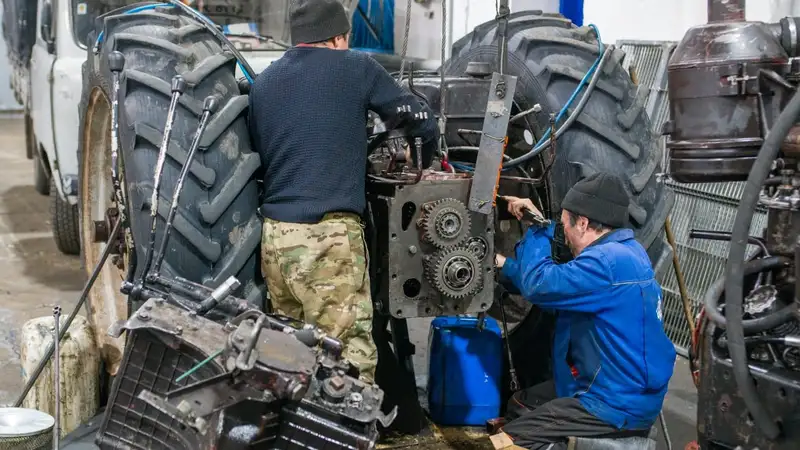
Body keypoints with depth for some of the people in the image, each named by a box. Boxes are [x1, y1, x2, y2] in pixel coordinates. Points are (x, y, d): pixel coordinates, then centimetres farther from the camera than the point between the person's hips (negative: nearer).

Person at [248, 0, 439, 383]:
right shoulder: (356, 67, 4)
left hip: (273, 235, 6)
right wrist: (418, 164, 27)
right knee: (349, 359, -7)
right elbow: (423, 124, 8)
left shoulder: (261, 83, 17)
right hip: (327, 236, -6)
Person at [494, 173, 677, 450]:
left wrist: (539, 226, -13)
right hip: (623, 390, 11)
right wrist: (504, 265, 19)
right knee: (519, 405, 20)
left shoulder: (609, 261, -25)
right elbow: (555, 285, 17)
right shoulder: (621, 252, 9)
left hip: (619, 406, -11)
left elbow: (539, 285, -27)